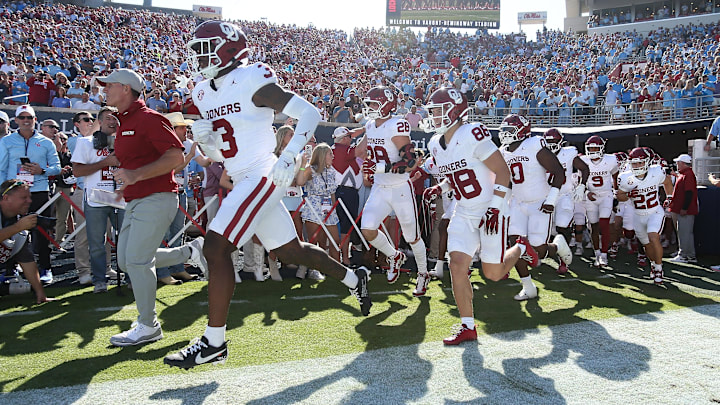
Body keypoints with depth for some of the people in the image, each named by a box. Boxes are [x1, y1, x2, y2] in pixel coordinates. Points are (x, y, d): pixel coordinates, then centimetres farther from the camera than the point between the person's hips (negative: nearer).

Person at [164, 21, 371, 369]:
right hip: (241, 181, 9)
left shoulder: (251, 82, -12)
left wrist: (288, 156, -25)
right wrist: (202, 136, -2)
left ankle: (214, 342, -4)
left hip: (261, 177, -9)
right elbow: (216, 154, 20)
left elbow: (310, 113, -15)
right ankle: (354, 279, 35)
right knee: (289, 251, 16)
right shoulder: (204, 93, 13)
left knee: (216, 249, -15)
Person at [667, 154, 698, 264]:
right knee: (687, 233, 14)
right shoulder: (682, 174, 16)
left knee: (684, 233, -5)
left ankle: (684, 255, 0)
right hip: (680, 209, 11)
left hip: (685, 211, -11)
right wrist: (671, 200, 20)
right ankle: (691, 256, 19)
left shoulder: (688, 174, -16)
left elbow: (689, 193, -21)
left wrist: (684, 208, -23)